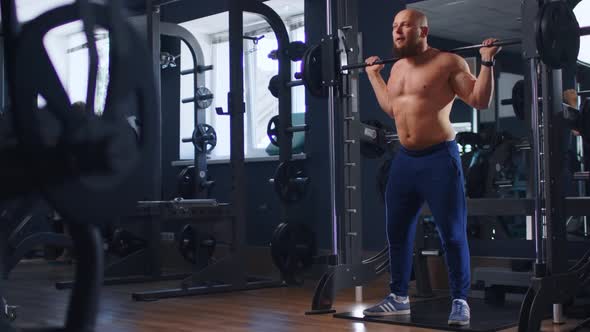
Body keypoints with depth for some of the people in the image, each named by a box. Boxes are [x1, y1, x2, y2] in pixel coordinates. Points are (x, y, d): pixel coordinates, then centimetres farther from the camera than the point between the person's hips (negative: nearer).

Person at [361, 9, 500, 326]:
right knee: (396, 231, 11)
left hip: (439, 157, -7)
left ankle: (460, 301, 6)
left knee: (452, 234, -4)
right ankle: (398, 297, 24)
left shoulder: (448, 62, -7)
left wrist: (487, 62, -16)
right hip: (404, 159, 7)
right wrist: (373, 74, 29)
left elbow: (480, 100, -8)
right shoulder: (397, 67, 13)